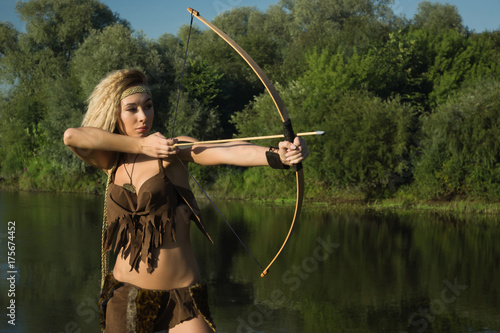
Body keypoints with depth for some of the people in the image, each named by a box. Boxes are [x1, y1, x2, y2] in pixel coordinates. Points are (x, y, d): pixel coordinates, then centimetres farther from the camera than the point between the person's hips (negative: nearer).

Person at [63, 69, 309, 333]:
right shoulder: (112, 163, 5)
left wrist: (279, 155, -42)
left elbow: (226, 152, -23)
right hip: (125, 294, 3)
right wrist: (141, 145, -17)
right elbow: (71, 136, -13)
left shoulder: (173, 149, -5)